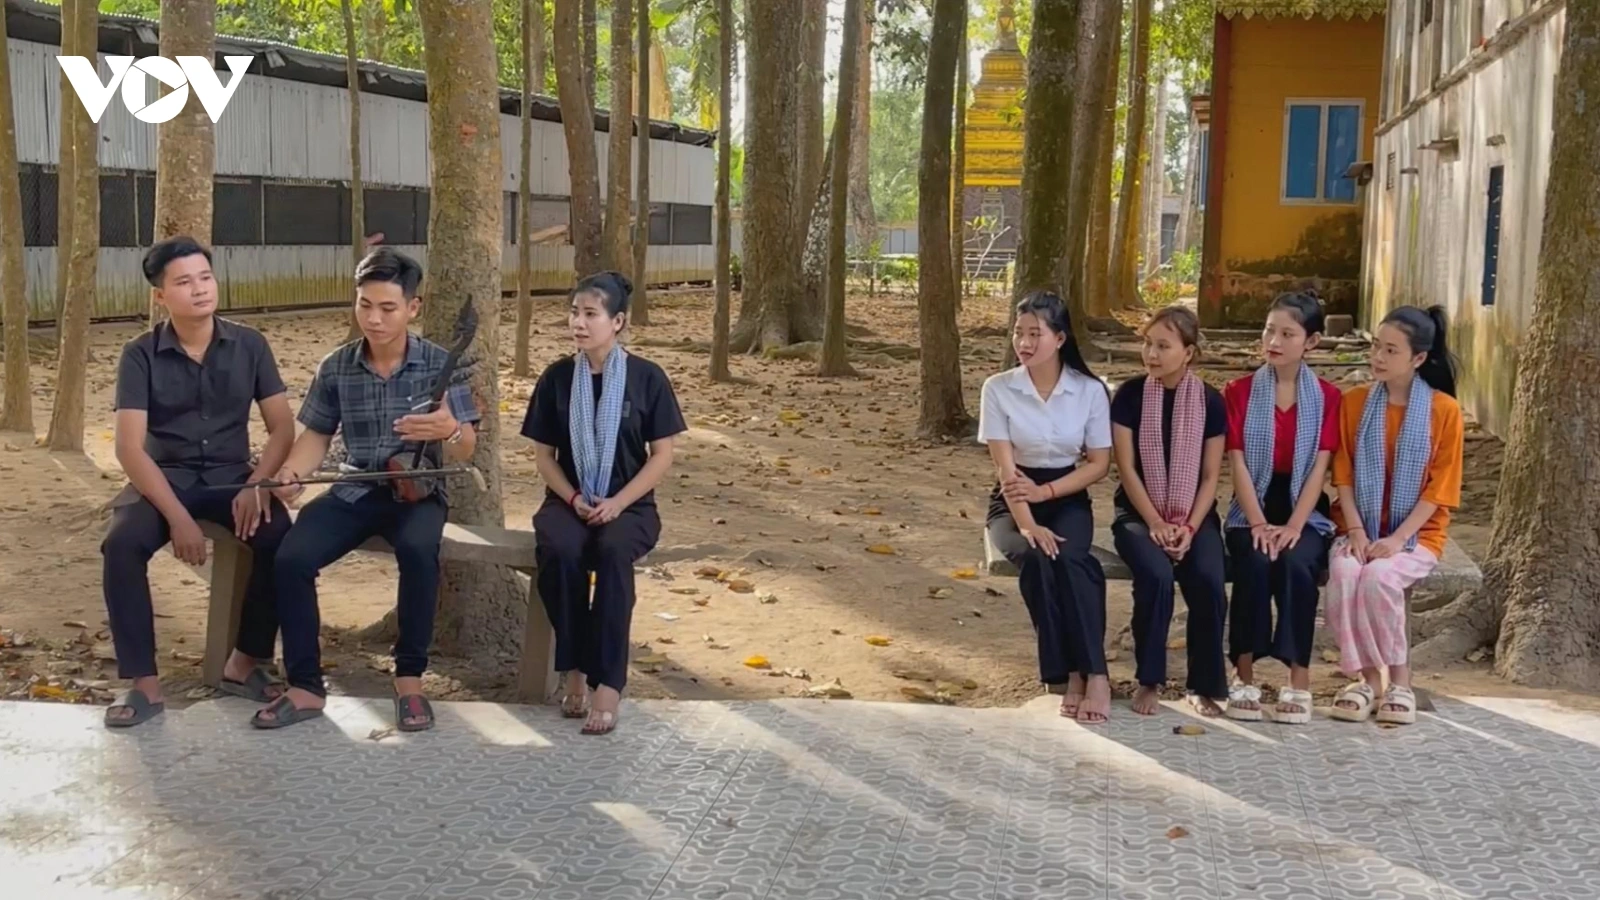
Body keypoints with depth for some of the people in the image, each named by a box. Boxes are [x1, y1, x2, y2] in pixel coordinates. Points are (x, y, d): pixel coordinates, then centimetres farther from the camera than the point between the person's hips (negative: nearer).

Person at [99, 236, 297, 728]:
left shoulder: (249, 345, -1)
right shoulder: (140, 355, -6)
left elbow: (282, 427, -1)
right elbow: (130, 447, -14)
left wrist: (257, 484, -21)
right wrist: (178, 516, -26)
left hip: (231, 475, 1)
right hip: (165, 477, -1)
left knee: (279, 536, -28)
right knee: (122, 543, -30)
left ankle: (245, 663, -10)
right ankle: (144, 684, -20)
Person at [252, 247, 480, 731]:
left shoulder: (439, 364, -7)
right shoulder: (335, 367, 0)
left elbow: (465, 451, -7)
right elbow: (317, 434, 11)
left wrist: (449, 431, -32)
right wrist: (292, 471, -11)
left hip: (418, 490, -3)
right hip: (354, 490, 3)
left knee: (418, 550, -36)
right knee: (291, 558, -23)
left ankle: (409, 678, -18)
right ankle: (306, 687, -8)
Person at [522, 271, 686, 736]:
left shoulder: (647, 377, -2)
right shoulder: (557, 377, 3)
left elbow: (662, 454, -2)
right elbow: (543, 453, 7)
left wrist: (617, 503, -14)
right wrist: (573, 499, -11)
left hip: (629, 504, -2)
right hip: (569, 501, 2)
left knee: (613, 552, -36)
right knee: (559, 550, -33)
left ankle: (609, 684, -33)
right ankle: (575, 670, -20)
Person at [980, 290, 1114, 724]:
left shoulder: (1090, 390, -3)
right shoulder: (998, 389, -7)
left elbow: (1099, 463, -2)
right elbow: (1004, 466, -13)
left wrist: (1044, 491, -15)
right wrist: (1027, 524, -27)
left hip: (1067, 498, 0)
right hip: (1012, 501, 0)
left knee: (1068, 558, -34)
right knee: (1035, 558, -33)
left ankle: (1093, 674, -30)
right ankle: (1070, 673, -27)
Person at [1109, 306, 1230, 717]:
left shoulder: (1210, 401, -2)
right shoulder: (1130, 395, -5)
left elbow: (1210, 476, -1)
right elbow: (1127, 468, -7)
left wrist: (1190, 527, -14)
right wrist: (1155, 523, -16)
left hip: (1195, 516, 1)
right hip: (1139, 514, -1)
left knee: (1209, 581, -27)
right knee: (1155, 575, -31)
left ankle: (1205, 686, -9)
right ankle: (1149, 681, -13)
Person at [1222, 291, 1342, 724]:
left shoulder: (1327, 397, 4)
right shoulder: (1239, 392, 3)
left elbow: (1320, 466, -4)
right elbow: (1237, 462, -4)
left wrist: (1293, 526, -18)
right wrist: (1258, 522, -17)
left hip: (1305, 513, 0)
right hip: (1252, 510, 0)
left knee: (1297, 565, -32)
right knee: (1255, 566, -32)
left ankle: (1299, 680, -25)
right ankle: (1245, 678, -24)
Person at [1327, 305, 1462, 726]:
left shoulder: (1444, 409, -5)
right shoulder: (1355, 402, 4)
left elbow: (1440, 486, -6)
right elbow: (1343, 473, 3)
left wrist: (1398, 537, -16)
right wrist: (1356, 531, -11)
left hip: (1417, 533, -2)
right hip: (1360, 530, 2)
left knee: (1379, 577, -32)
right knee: (1344, 574, -30)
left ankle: (1399, 679, -12)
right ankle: (1369, 676, -13)